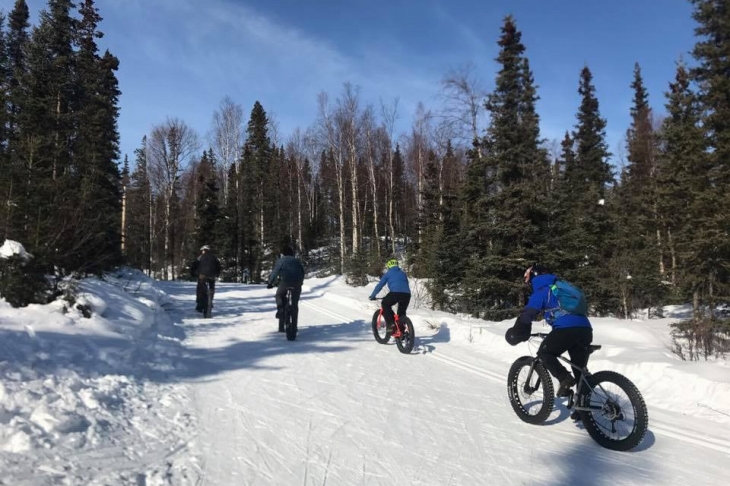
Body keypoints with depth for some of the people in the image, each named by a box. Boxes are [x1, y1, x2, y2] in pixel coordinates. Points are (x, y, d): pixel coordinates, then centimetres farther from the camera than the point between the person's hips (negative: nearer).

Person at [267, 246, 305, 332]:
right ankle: (294, 326, 10)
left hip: (285, 281, -3)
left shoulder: (281, 260, 13)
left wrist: (270, 283, 15)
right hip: (297, 282, 3)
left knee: (279, 295, 26)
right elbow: (303, 272, 23)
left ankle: (280, 308, -3)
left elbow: (274, 272, 7)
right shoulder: (297, 261, 24)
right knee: (294, 304, 9)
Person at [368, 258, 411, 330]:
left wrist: (372, 296, 26)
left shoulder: (388, 274, 18)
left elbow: (380, 285, 17)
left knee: (385, 305, 18)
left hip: (395, 292, -5)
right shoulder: (403, 273, 32)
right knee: (402, 313, 23)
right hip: (407, 294, 5)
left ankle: (391, 323, 4)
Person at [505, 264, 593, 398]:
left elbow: (527, 314, 0)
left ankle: (565, 378, -9)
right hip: (585, 329, 7)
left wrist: (516, 334, 12)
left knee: (544, 353, 9)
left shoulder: (540, 291, 7)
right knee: (580, 367, 16)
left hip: (567, 329, -7)